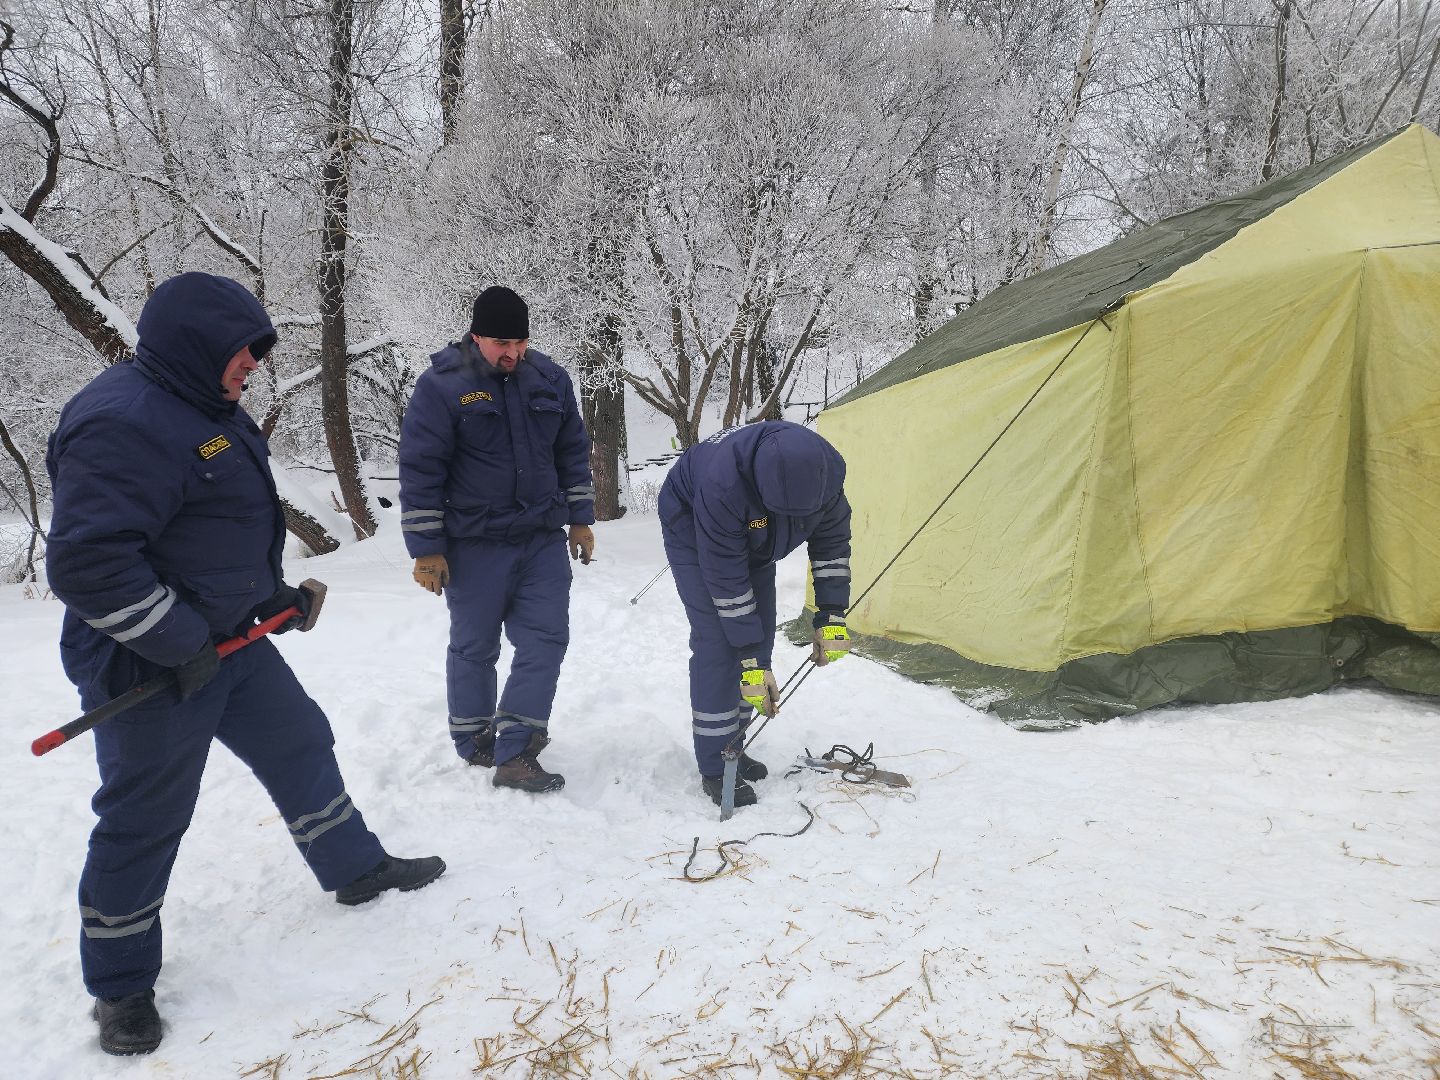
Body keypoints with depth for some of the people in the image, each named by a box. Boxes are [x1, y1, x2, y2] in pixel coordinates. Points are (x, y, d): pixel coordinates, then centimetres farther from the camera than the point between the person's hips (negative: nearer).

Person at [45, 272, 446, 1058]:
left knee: (301, 747, 18)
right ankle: (120, 987, 25)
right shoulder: (124, 424, -24)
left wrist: (271, 591, 13)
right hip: (148, 664, -10)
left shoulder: (203, 408, 10)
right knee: (145, 819, 4)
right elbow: (86, 561, -29)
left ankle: (356, 868, 37)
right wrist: (178, 642, -24)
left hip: (227, 637, 10)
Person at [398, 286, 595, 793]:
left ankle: (513, 755, 5)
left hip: (543, 540, 4)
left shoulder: (550, 379, 3)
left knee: (546, 639, -1)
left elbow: (573, 452, 13)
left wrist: (580, 518, 11)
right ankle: (473, 745, 28)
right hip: (475, 546, -4)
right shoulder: (441, 385, -11)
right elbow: (420, 469, -10)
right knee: (474, 647, 8)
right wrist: (426, 549, -11)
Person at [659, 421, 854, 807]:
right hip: (693, 531, -6)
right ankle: (715, 769, -5)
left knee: (758, 636, 4)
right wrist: (751, 663, -33)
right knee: (718, 641, -15)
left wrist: (831, 618, -13)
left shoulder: (825, 472, -29)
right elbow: (726, 578, -37)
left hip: (754, 539, 6)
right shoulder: (723, 483, -44)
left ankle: (731, 745, 19)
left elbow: (832, 544, -11)